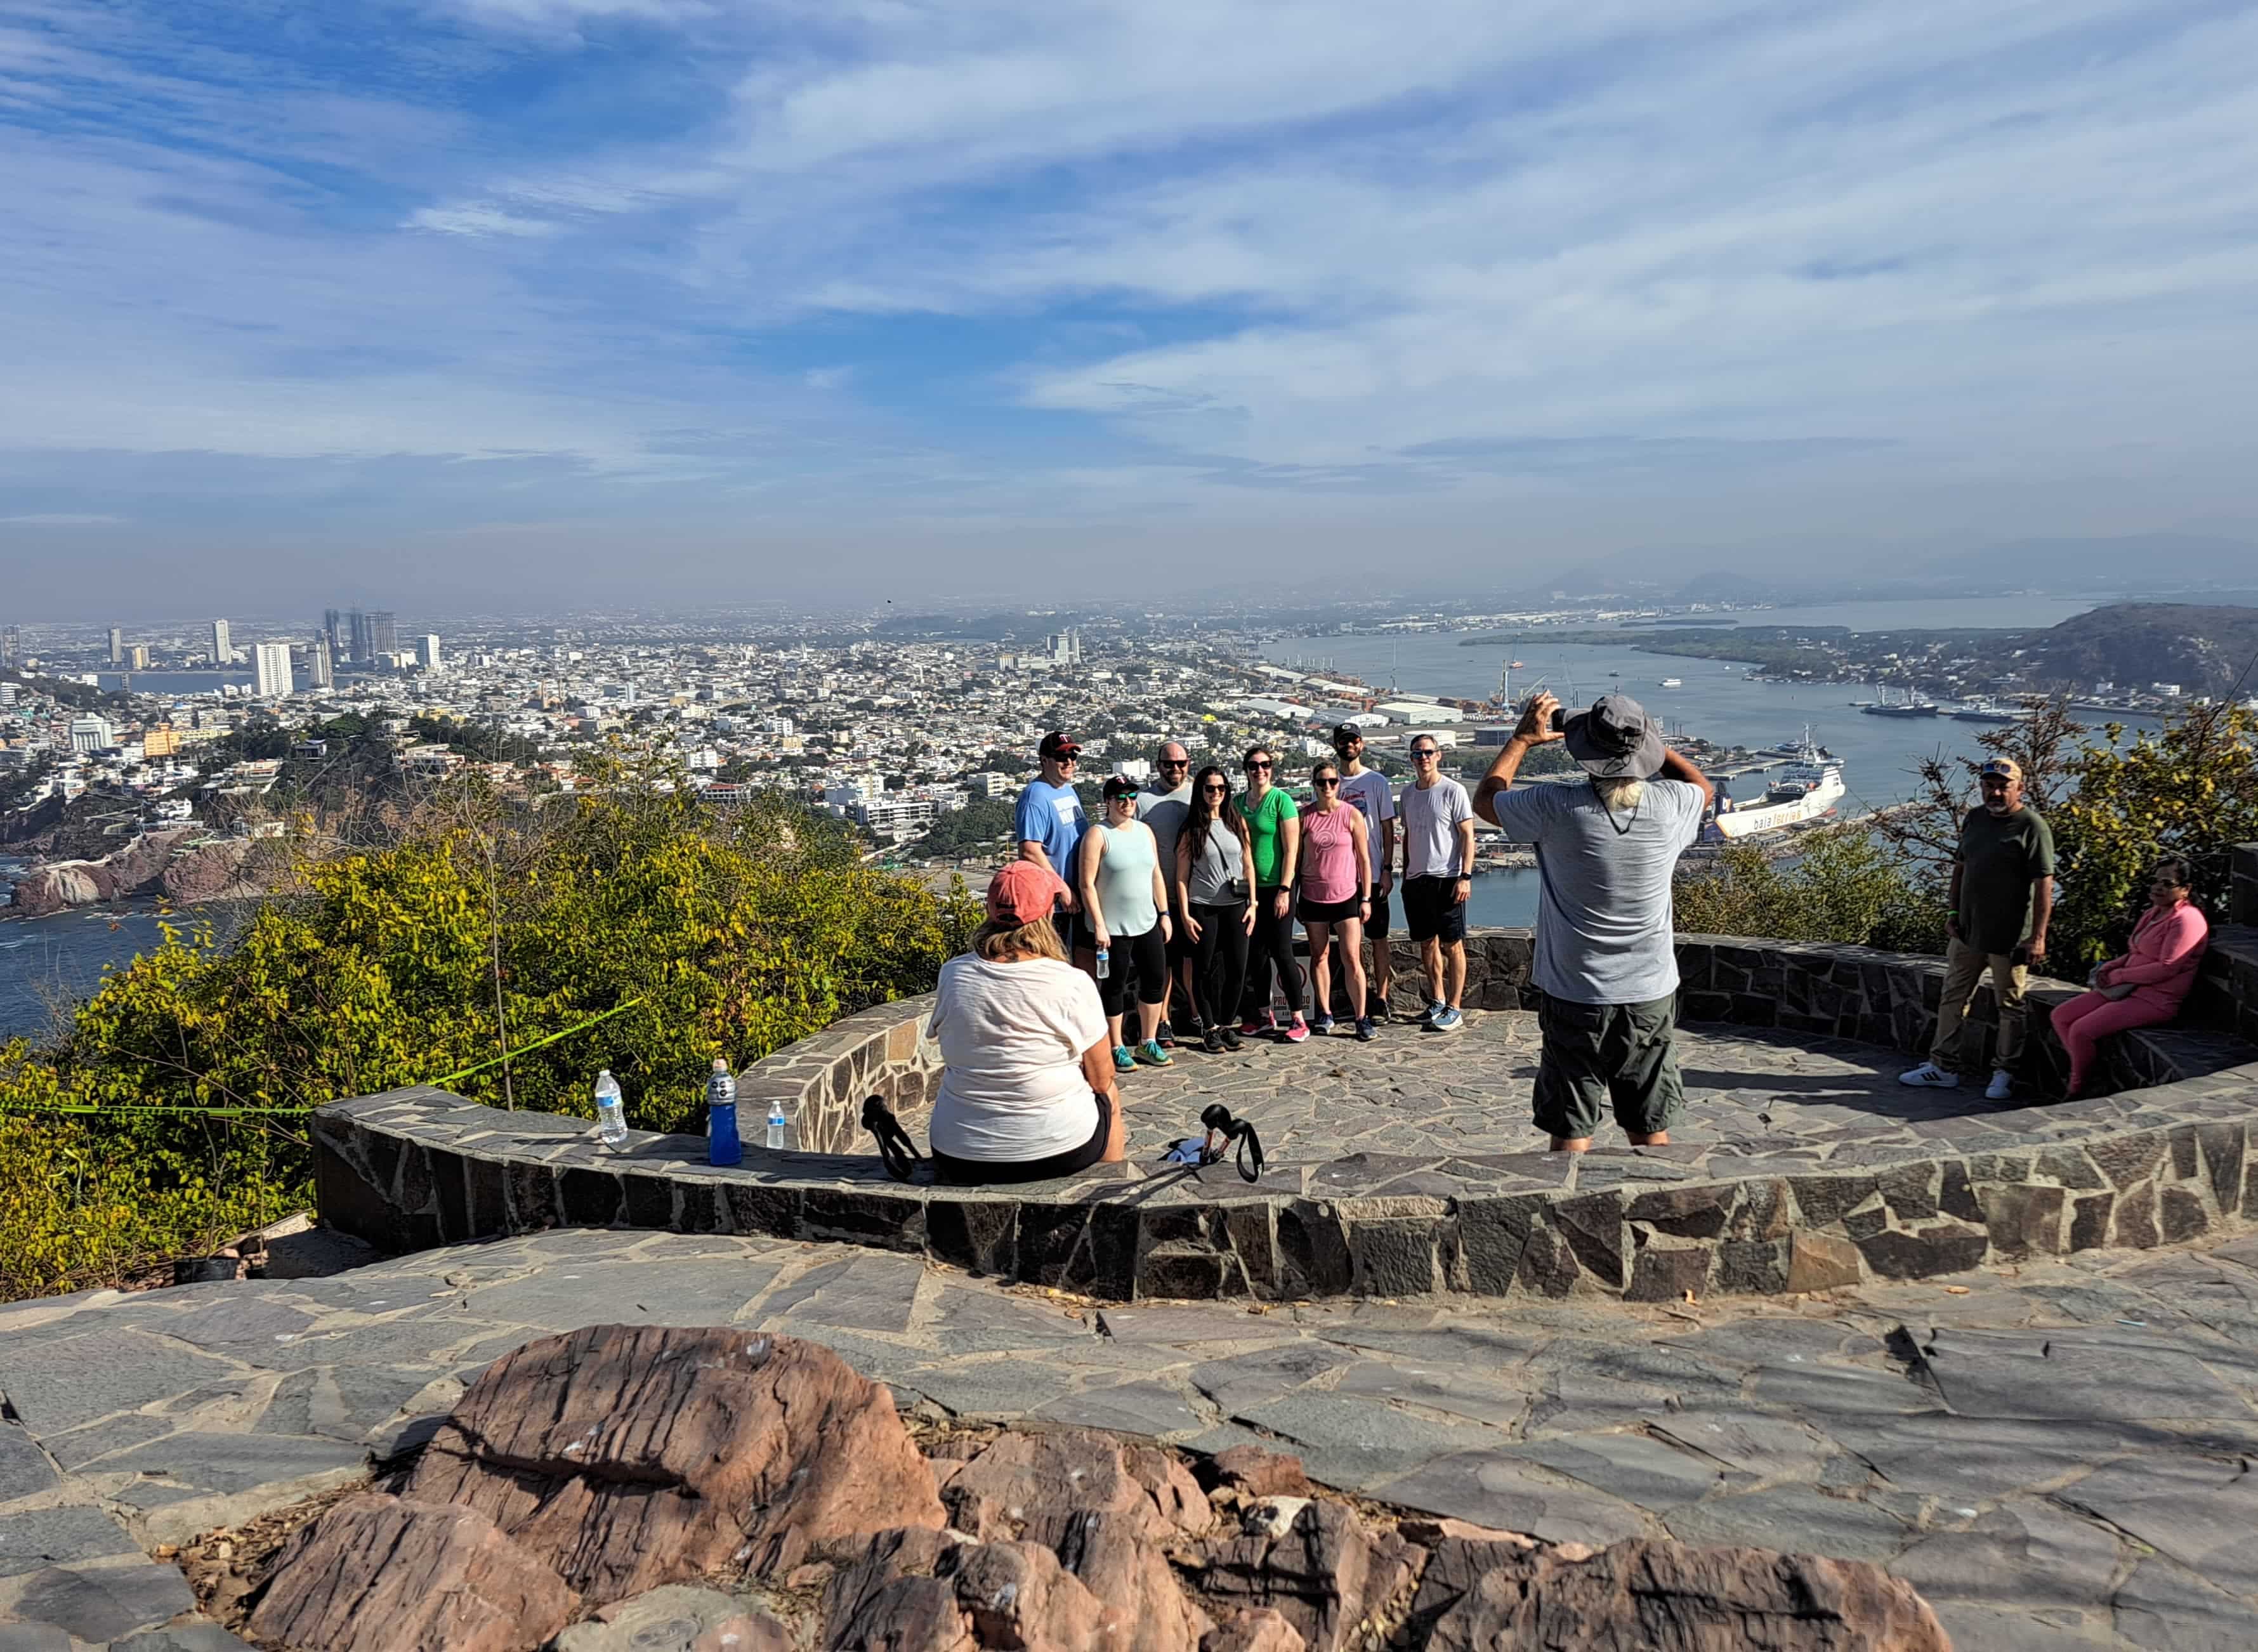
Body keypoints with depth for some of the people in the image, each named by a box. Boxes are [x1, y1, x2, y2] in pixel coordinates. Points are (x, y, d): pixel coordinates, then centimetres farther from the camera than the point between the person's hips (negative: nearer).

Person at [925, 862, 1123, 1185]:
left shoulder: (951, 974, -8)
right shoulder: (1073, 984, -18)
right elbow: (1101, 1080, -6)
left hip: (957, 1158, 3)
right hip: (1057, 1152, -2)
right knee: (1109, 1097, 28)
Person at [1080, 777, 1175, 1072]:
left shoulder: (1145, 831, 9)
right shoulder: (1098, 835, -10)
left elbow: (1156, 875, 14)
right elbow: (1088, 884, -13)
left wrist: (1164, 914, 10)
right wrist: (1099, 925, -17)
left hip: (1147, 923, 6)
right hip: (1113, 927, -6)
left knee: (1156, 980, 9)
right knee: (1114, 986, 3)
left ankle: (1148, 1042, 24)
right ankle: (1117, 1049, 15)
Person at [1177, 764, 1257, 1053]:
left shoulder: (1237, 823, 7)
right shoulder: (1192, 829, -1)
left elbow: (1248, 866, 9)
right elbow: (1182, 875, -3)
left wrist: (1252, 904, 3)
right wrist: (1185, 915, -8)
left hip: (1236, 905, 3)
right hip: (1203, 907, -2)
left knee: (1237, 967, 2)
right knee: (1206, 969, 2)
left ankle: (1227, 1024, 17)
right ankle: (1210, 1028, 13)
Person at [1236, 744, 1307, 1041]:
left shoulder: (1281, 800, -9)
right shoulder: (1239, 803, 8)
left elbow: (1291, 849, -12)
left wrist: (1284, 890, -16)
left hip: (1276, 888, -6)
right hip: (1249, 888, 6)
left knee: (1282, 952, -4)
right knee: (1256, 954, 10)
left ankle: (1298, 1020, 4)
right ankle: (1264, 1016, 21)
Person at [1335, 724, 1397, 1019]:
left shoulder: (1377, 781, 1)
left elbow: (1387, 829, 1)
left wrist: (1387, 869, -6)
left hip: (1372, 873, -3)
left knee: (1378, 937, 0)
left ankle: (1381, 998, 5)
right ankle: (1361, 994, 16)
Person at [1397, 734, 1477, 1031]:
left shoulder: (1453, 791, -7)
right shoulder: (1407, 794, 11)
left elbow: (1467, 836, -9)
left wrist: (1465, 876, -15)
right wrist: (1405, 873, 18)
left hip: (1447, 878, -6)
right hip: (1416, 879, 6)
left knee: (1452, 944, -2)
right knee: (1427, 943, 12)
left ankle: (1454, 1009, 2)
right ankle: (1438, 1002, 23)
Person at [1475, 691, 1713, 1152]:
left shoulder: (1556, 807, -16)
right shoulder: (1670, 804, -8)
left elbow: (1485, 798, 4)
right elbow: (1704, 788, 19)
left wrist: (1523, 739, 15)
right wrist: (1649, 743, 21)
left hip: (1576, 1000, -3)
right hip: (1652, 998, 3)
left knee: (1570, 1138, 5)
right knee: (1653, 1137, 14)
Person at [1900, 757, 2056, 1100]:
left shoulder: (2032, 826, -12)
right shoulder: (1974, 818, 9)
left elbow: (2044, 885, -15)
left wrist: (2038, 937, -19)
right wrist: (1953, 912, 10)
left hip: (2009, 937, -7)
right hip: (1967, 931, 7)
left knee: (2011, 1007, 6)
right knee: (1953, 999, 12)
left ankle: (2004, 1074, 18)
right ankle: (1943, 1068, 22)